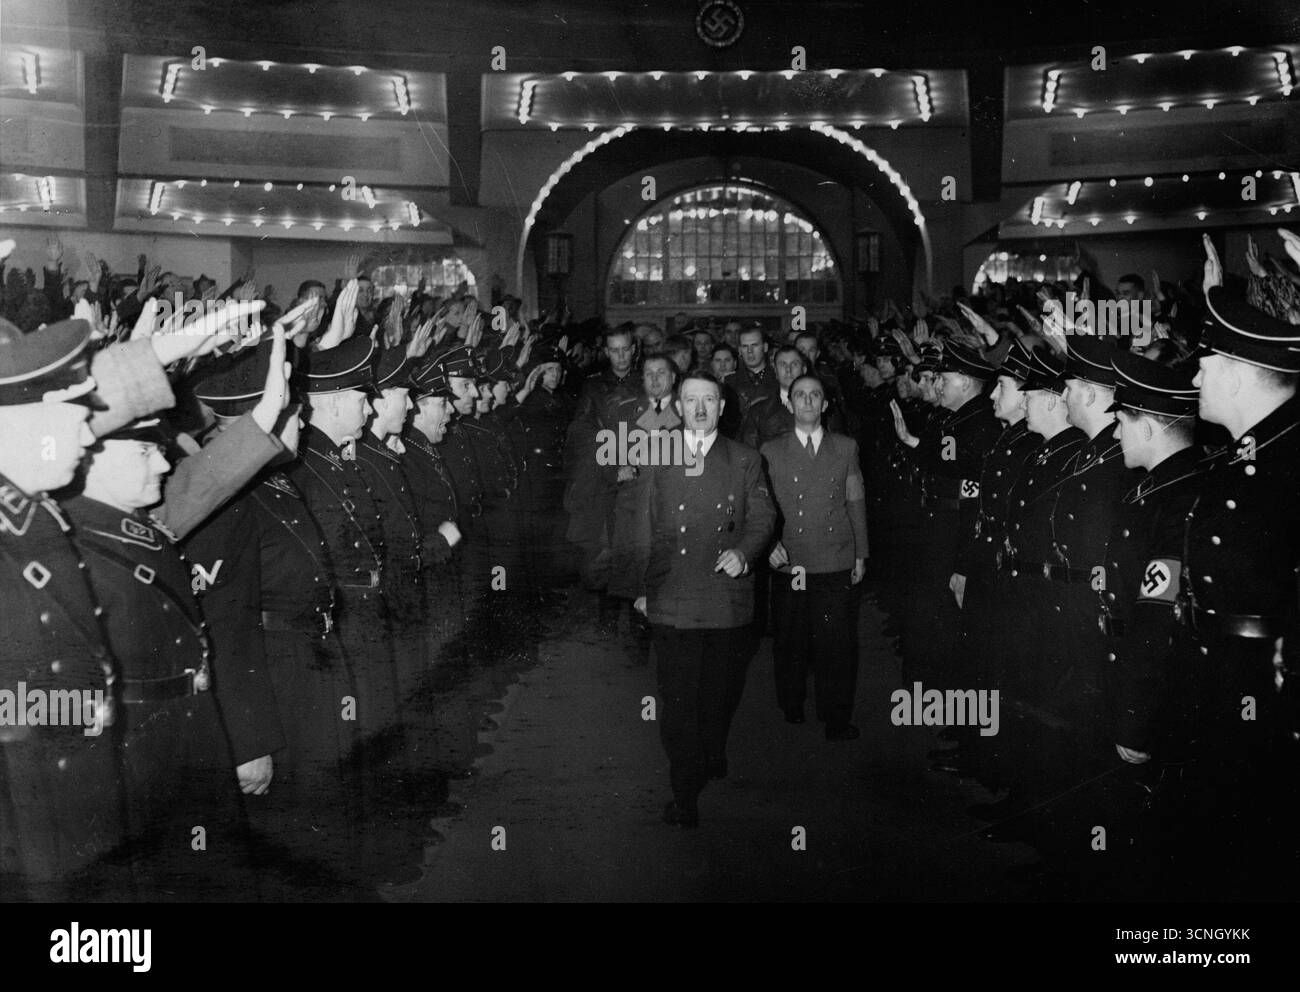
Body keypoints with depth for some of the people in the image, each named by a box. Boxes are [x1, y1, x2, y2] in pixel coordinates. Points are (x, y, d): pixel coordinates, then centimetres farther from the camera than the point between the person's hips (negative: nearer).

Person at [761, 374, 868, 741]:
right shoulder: (772, 452, 7)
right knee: (790, 643, 6)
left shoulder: (846, 448, 10)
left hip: (836, 564, 0)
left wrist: (860, 554, 9)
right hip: (788, 563, 0)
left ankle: (836, 718, 11)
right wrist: (770, 543, -9)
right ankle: (791, 709, 23)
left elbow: (856, 503, 11)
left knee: (837, 643, 0)